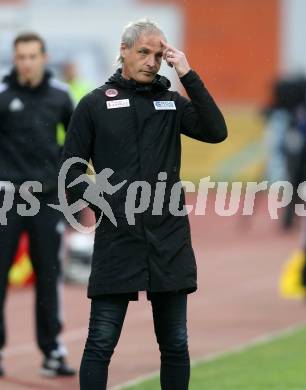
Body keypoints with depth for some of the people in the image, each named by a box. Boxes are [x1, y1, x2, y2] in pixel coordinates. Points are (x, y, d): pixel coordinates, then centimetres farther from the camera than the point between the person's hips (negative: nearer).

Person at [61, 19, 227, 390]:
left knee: (175, 344, 7)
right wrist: (102, 205, -8)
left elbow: (216, 132, -5)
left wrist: (188, 75, -7)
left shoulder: (171, 102, 11)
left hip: (170, 239, 2)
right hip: (117, 237, -2)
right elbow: (72, 171, 6)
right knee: (101, 342, -3)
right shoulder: (94, 104, 5)